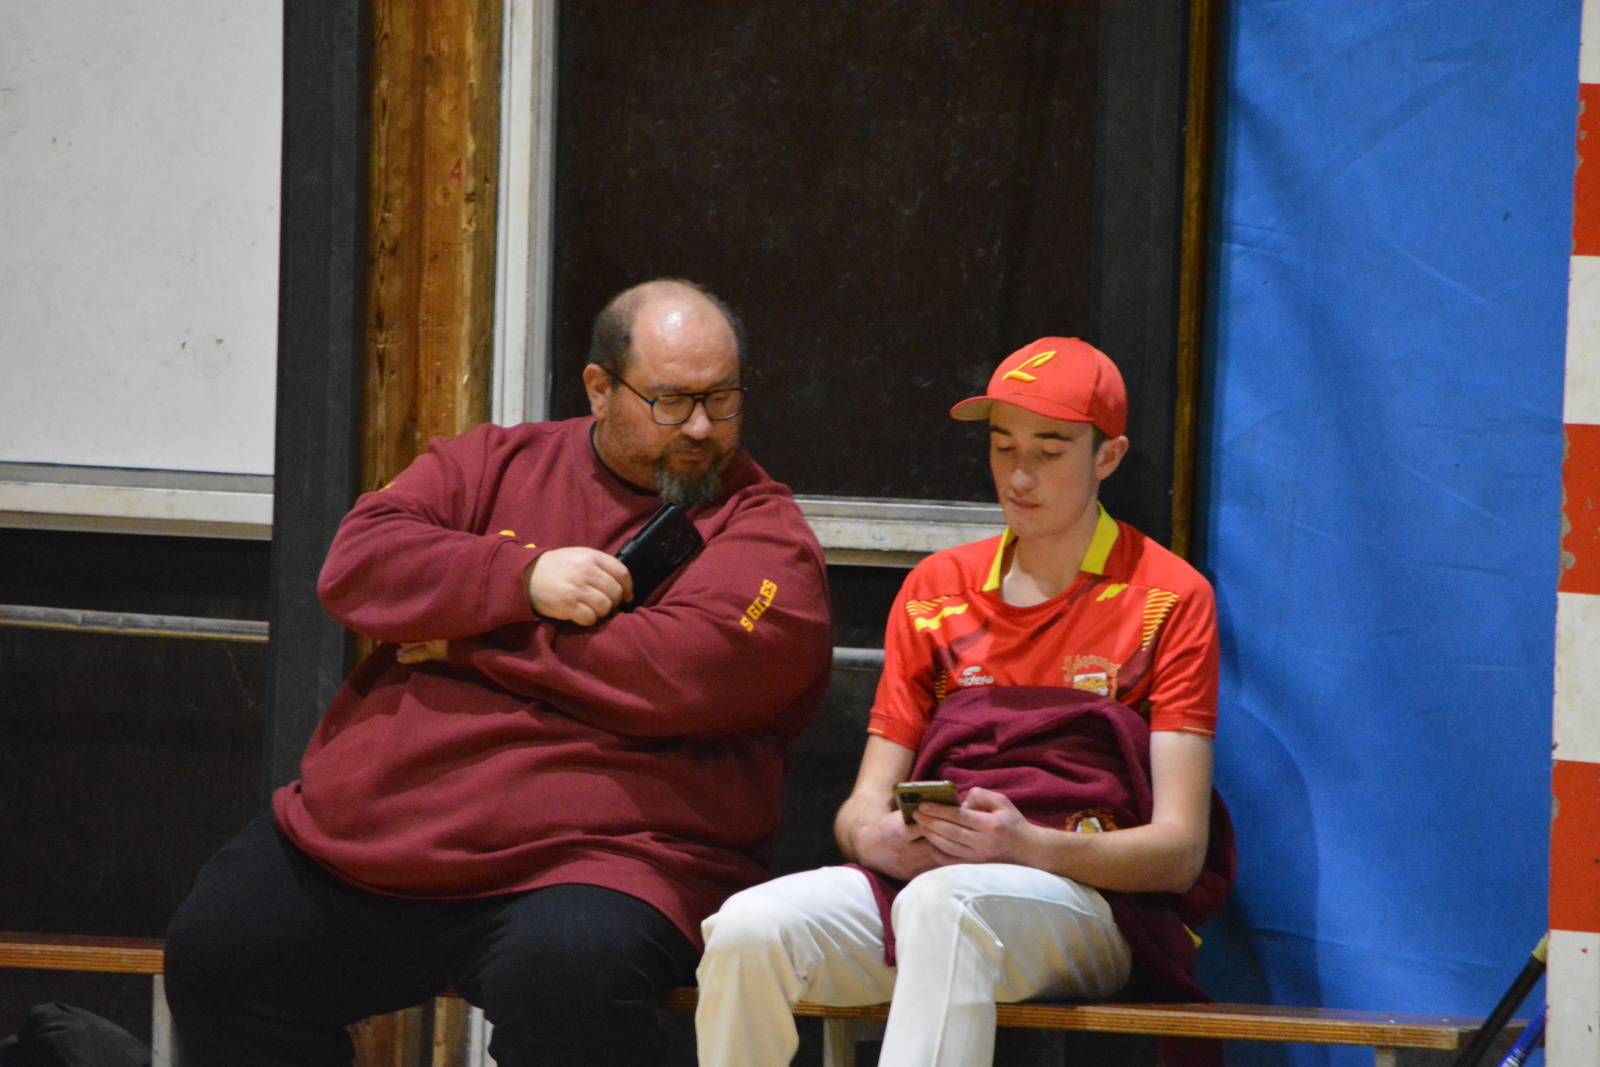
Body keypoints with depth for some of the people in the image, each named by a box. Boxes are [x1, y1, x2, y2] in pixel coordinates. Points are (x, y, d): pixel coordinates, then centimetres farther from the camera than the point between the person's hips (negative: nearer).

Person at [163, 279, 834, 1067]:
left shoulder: (761, 530, 2)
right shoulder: (496, 464, 17)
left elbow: (681, 670, -15)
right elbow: (357, 563, 4)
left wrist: (465, 642, -6)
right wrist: (523, 578, -12)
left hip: (585, 857, -5)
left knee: (567, 973, -37)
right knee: (210, 951, -3)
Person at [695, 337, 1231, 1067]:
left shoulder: (1169, 599, 4)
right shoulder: (936, 589, 19)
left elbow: (1179, 849, -2)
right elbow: (864, 806, 17)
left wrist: (1030, 845, -21)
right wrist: (876, 836, -10)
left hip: (1091, 893, -4)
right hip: (917, 878, 4)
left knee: (945, 904, -40)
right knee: (749, 929, -27)